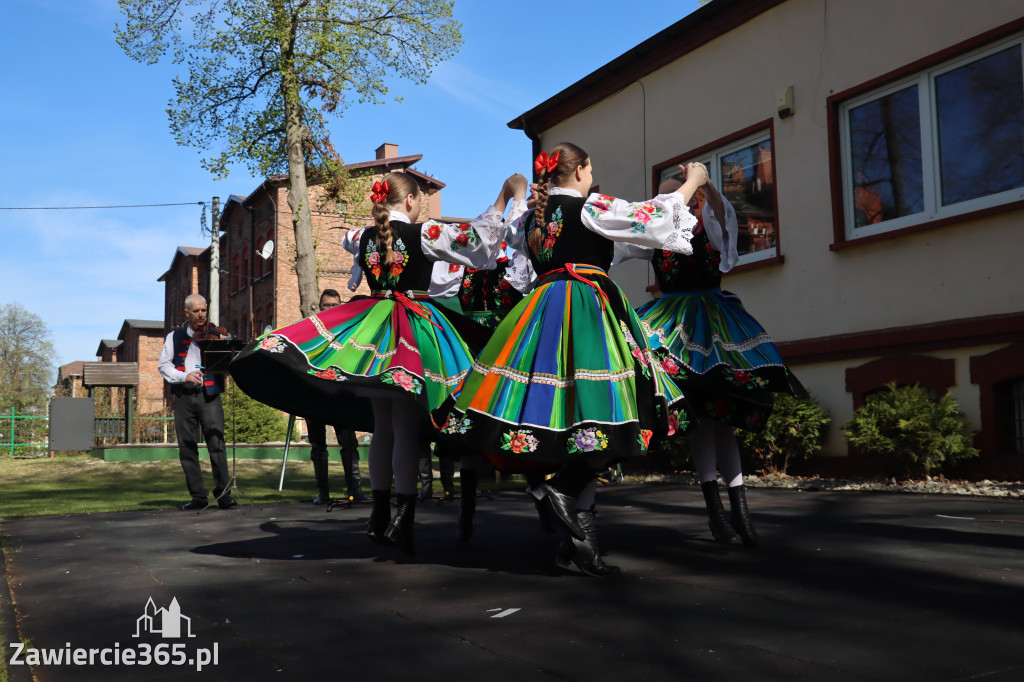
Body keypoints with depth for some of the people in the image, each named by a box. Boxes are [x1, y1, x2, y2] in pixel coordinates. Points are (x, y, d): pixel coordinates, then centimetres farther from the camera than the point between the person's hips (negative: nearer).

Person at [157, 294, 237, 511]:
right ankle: (198, 496, 10)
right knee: (187, 447, 2)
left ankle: (223, 493, -6)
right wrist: (184, 376, -9)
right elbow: (163, 365, 7)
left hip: (209, 395, -2)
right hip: (184, 397, 2)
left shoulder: (215, 335, 11)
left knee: (216, 443, -10)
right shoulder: (174, 337, 15)